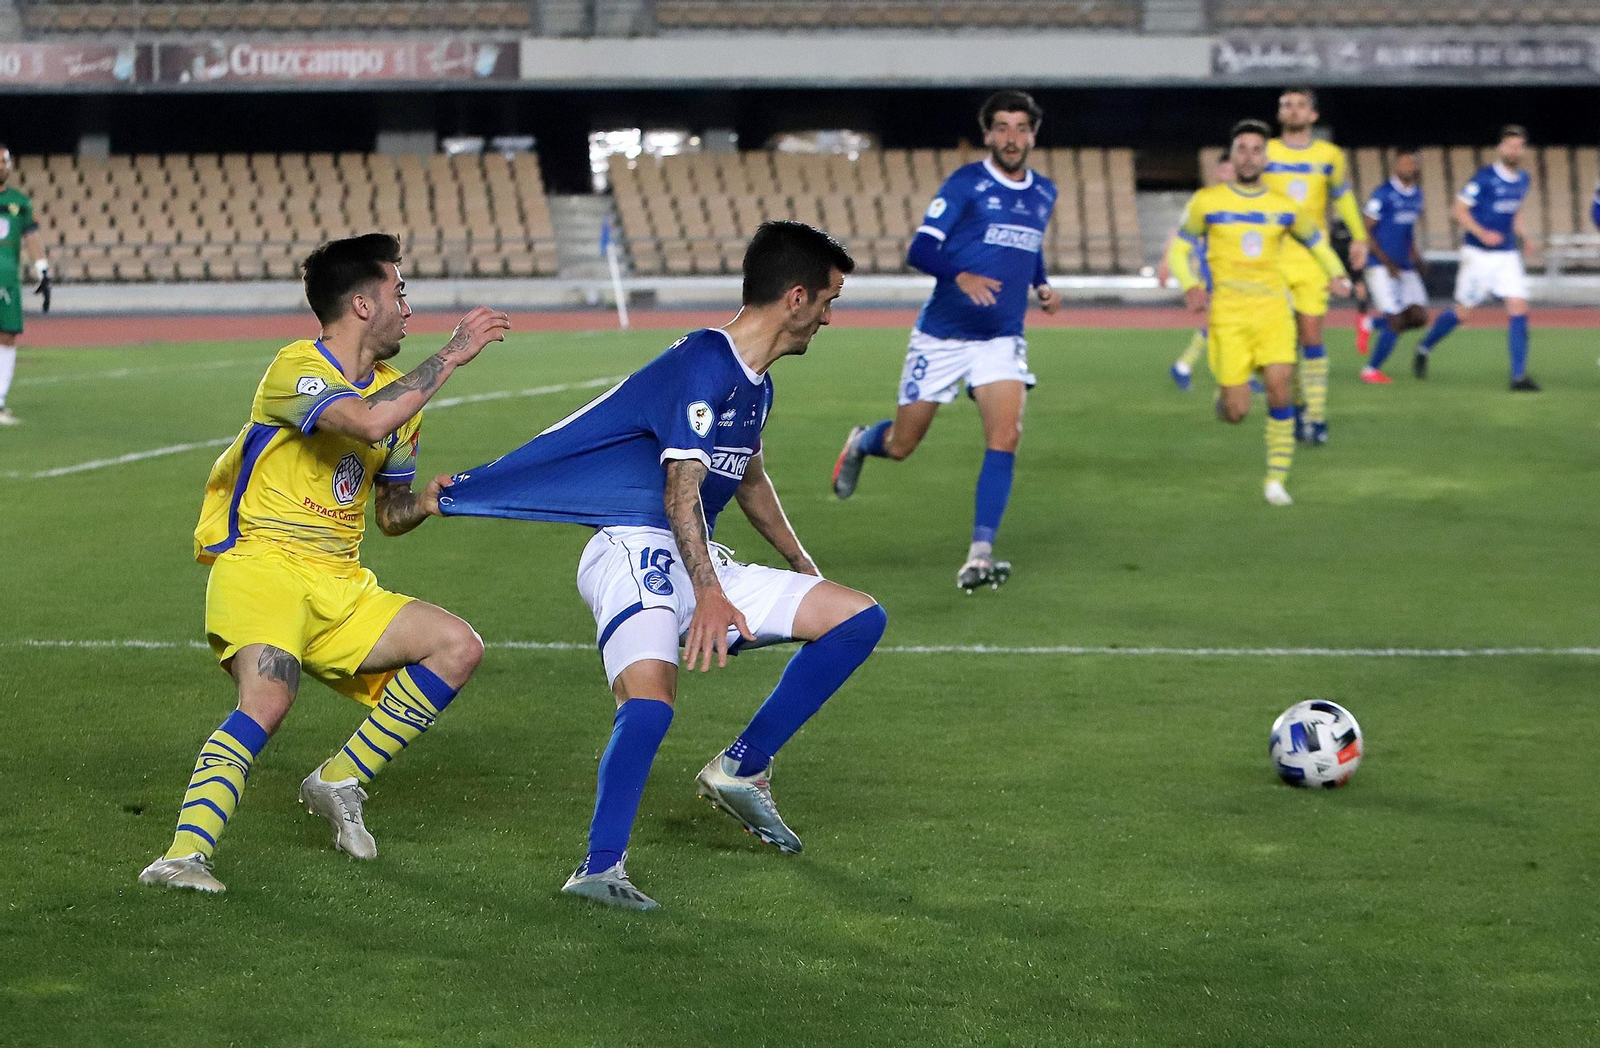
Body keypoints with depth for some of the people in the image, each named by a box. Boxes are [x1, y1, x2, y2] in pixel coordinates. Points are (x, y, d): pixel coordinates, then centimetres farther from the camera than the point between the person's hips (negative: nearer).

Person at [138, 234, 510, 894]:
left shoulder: (396, 391, 17)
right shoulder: (297, 370, -10)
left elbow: (389, 513, 24)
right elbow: (369, 421, -31)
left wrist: (428, 500, 1)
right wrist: (451, 354, -22)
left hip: (340, 588, 8)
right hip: (260, 566, -8)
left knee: (458, 647, -4)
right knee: (268, 699, -32)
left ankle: (339, 782, 5)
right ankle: (185, 854, -35)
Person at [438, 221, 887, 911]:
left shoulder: (756, 384, 18)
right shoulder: (704, 365, -13)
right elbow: (681, 489, -24)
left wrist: (803, 566, 47)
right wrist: (709, 593, -37)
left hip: (701, 567, 10)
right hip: (636, 551, -10)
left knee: (860, 618, 5)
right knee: (651, 697, -36)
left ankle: (742, 770, 2)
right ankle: (599, 869, -42)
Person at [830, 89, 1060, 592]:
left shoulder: (1044, 193, 8)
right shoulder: (966, 183, -9)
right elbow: (920, 250, -15)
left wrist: (1042, 285, 8)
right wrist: (962, 276, -33)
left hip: (1001, 340, 3)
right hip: (941, 337, -3)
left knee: (1005, 437, -20)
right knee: (900, 446, 7)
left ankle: (980, 554, -20)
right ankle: (860, 443, 44)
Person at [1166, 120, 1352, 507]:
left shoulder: (1284, 207, 8)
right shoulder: (1207, 201, 3)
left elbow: (1316, 240, 24)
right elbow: (1180, 248, 10)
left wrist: (1337, 274, 5)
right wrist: (1190, 286, -8)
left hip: (1272, 310, 2)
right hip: (1227, 313, -2)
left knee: (1279, 390, -15)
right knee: (1235, 414, -7)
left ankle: (1276, 478, -1)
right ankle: (1225, 393, 31)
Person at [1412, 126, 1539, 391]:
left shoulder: (1523, 180, 7)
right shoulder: (1485, 178, -14)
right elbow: (1459, 210, -12)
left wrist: (1519, 232, 8)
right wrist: (1482, 233, -23)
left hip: (1508, 256, 5)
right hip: (1479, 255, -5)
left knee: (1519, 309, -8)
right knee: (1463, 312, 4)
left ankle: (1519, 376, -8)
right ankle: (1424, 348, 31)